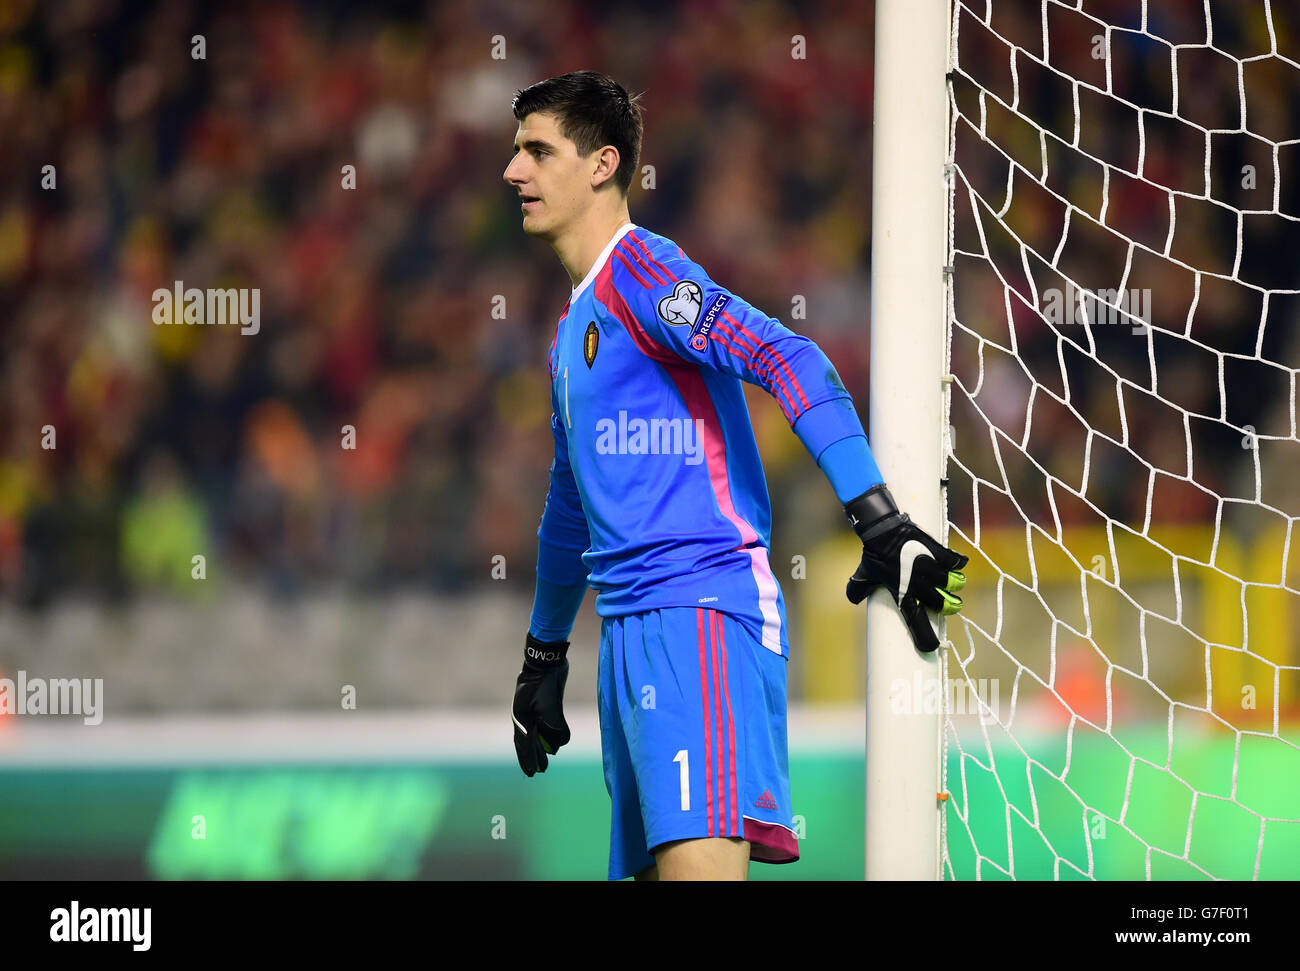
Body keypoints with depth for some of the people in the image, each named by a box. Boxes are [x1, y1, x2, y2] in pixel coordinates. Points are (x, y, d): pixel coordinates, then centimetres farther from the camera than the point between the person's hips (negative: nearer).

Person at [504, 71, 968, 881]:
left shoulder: (639, 269, -7)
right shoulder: (574, 323, 23)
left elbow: (789, 362, -21)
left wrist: (880, 522, -31)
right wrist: (544, 655, 40)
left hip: (699, 614, -9)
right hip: (629, 631, 9)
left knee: (699, 863, -23)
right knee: (655, 867, 4)